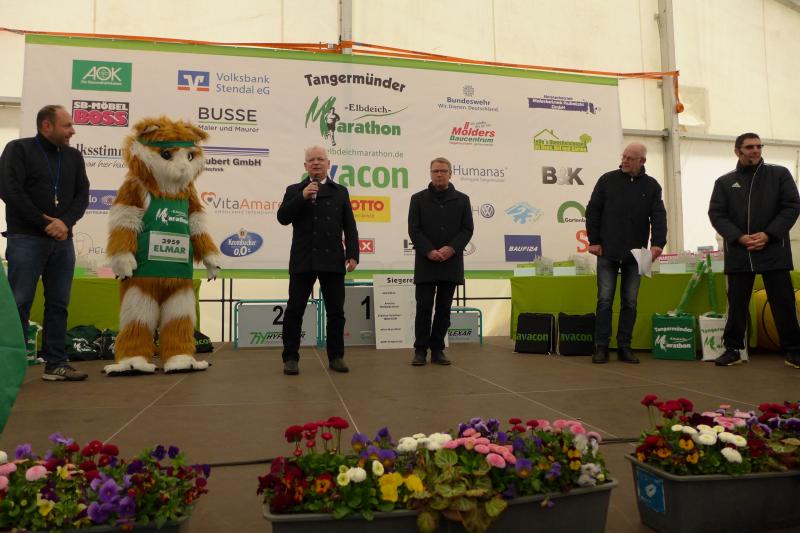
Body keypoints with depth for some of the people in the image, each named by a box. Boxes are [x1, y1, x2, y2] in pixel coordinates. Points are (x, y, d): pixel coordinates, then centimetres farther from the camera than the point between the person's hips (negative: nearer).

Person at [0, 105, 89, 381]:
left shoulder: (74, 156, 14)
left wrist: (65, 222, -11)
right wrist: (44, 223, -11)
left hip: (63, 241, 5)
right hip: (26, 239, -5)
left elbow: (82, 195, 7)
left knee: (58, 305, 5)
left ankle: (56, 364, 11)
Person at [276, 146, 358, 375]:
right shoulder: (294, 190, 11)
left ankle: (336, 357, 15)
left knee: (336, 311, 4)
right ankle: (290, 358, 10)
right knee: (294, 310, 1)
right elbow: (283, 217, -3)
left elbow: (349, 227, 8)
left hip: (332, 261, 1)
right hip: (303, 261, -1)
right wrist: (303, 196, -12)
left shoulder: (340, 192, 13)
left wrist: (352, 254, -2)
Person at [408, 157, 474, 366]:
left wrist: (451, 248, -12)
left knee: (444, 309, 6)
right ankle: (420, 350, 7)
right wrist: (429, 251, -13)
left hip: (451, 263, 2)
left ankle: (437, 350, 14)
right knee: (424, 308, -1)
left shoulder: (462, 200, 9)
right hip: (425, 263, -1)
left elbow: (467, 229, 3)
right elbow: (414, 229, -1)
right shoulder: (418, 199, 6)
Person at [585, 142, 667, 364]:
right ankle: (601, 347, 6)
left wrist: (658, 242, -17)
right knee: (605, 300, -1)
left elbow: (659, 216, -1)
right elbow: (592, 211, 2)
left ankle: (624, 347, 14)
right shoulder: (608, 180, 2)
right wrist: (594, 241, -3)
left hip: (635, 255, 2)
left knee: (630, 302, 6)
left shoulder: (651, 186, 6)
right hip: (607, 253, -1)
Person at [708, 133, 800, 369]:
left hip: (773, 251, -1)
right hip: (738, 253, 1)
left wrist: (768, 235, -12)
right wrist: (739, 237, -13)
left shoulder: (779, 174, 7)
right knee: (736, 303, 6)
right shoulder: (724, 182, 9)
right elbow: (716, 215, 2)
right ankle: (733, 349, 15)